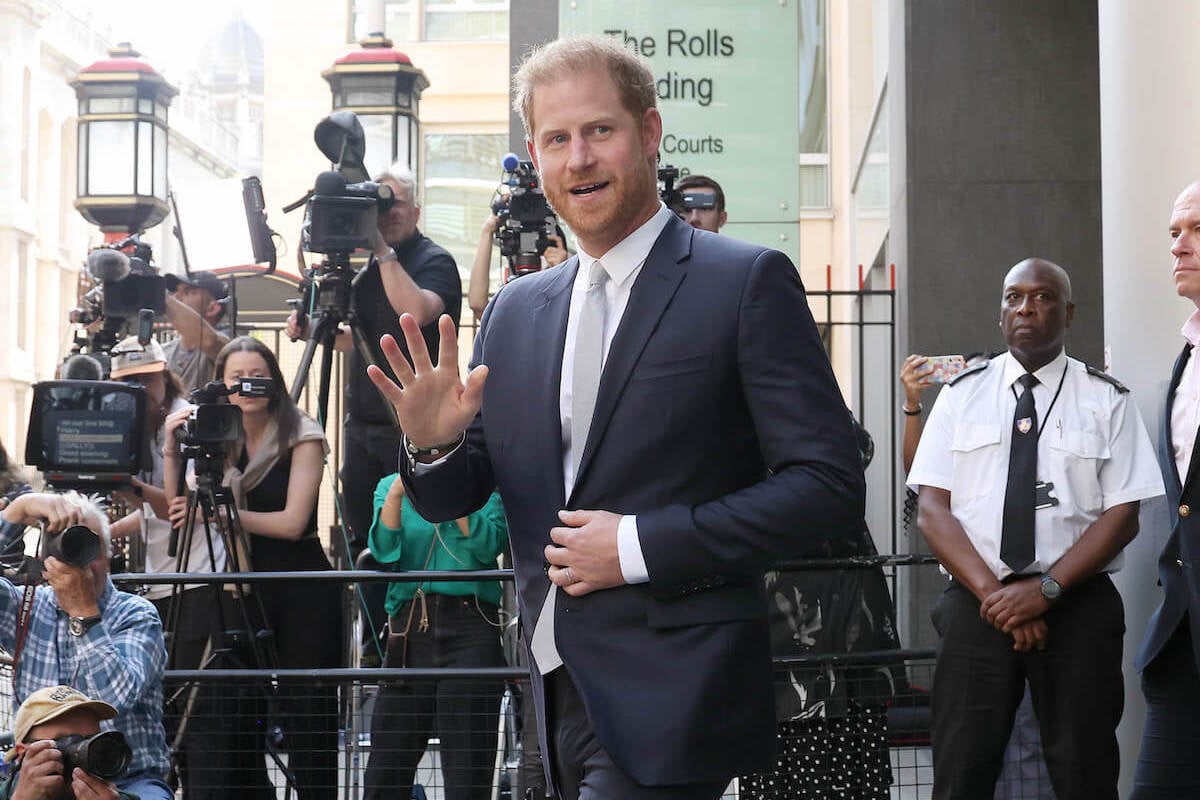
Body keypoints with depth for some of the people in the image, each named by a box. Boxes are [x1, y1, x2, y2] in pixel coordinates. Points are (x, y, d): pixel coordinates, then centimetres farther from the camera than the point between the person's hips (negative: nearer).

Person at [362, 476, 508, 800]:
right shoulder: (390, 487, 14)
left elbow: (489, 546, -8)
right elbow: (384, 549, -2)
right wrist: (396, 494, -16)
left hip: (470, 629, -2)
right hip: (408, 630, 2)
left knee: (468, 773, -3)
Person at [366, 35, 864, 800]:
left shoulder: (747, 283, -6)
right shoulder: (516, 312, 12)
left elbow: (829, 485, -12)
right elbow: (455, 500, 15)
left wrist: (641, 545, -17)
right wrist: (435, 444, -9)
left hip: (672, 699, -6)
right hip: (563, 699, 6)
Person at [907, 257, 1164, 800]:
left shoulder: (1106, 400, 5)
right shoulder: (962, 394, 9)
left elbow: (1123, 515, -2)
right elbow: (931, 509, 2)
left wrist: (1047, 588, -14)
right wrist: (992, 592, -12)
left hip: (1078, 607, -1)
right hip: (974, 606, 1)